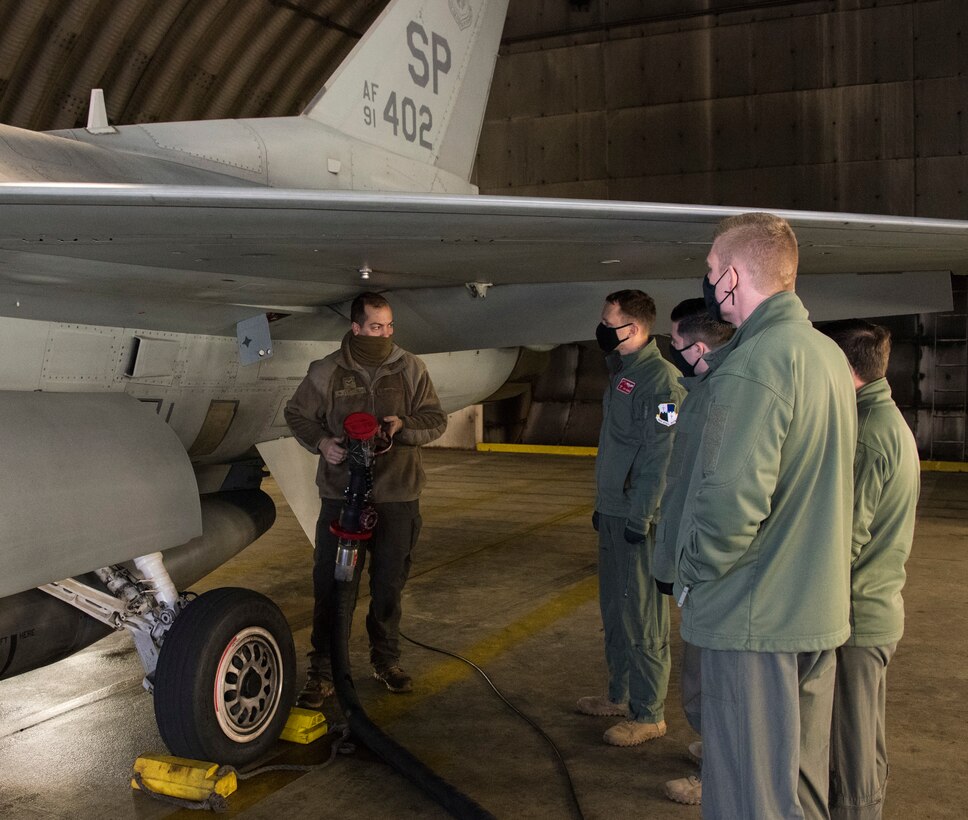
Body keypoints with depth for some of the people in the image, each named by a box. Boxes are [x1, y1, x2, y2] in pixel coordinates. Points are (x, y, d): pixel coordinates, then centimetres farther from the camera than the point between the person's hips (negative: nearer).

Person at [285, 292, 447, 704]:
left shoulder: (410, 368, 2)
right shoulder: (326, 372, -2)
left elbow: (436, 419, 6)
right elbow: (297, 414, 10)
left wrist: (403, 425, -15)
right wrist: (321, 441, -10)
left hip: (397, 498, 2)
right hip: (341, 496, -1)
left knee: (389, 585, 15)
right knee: (330, 586, -1)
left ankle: (386, 661, 34)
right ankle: (322, 671, 12)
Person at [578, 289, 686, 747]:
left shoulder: (660, 379, -16)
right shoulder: (620, 373, 15)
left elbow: (661, 456, -20)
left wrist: (640, 517, -22)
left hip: (639, 519, -10)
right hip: (613, 514, 10)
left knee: (641, 617, -1)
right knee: (614, 609, 18)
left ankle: (648, 714, 10)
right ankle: (620, 695, 31)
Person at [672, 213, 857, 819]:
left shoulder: (755, 363, -19)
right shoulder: (829, 354, 10)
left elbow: (732, 499, -27)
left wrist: (692, 575, -11)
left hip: (755, 618, -9)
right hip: (820, 611, 9)